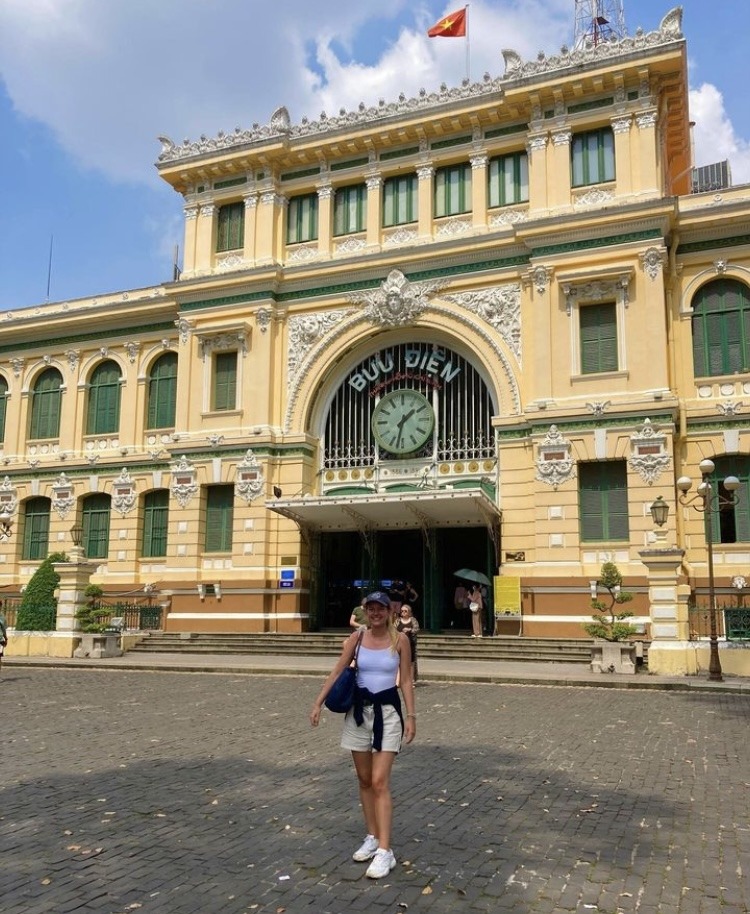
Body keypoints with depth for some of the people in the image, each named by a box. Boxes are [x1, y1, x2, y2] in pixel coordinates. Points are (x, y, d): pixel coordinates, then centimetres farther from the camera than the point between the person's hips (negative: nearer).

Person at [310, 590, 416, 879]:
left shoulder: (400, 639, -5)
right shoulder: (357, 638, 0)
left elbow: (406, 681, -2)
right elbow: (337, 672, 1)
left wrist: (411, 716, -5)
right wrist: (318, 703, -5)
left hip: (388, 712, -3)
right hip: (359, 710, 3)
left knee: (379, 781, -10)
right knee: (364, 780, 11)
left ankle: (385, 851, -6)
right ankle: (372, 838, 25)